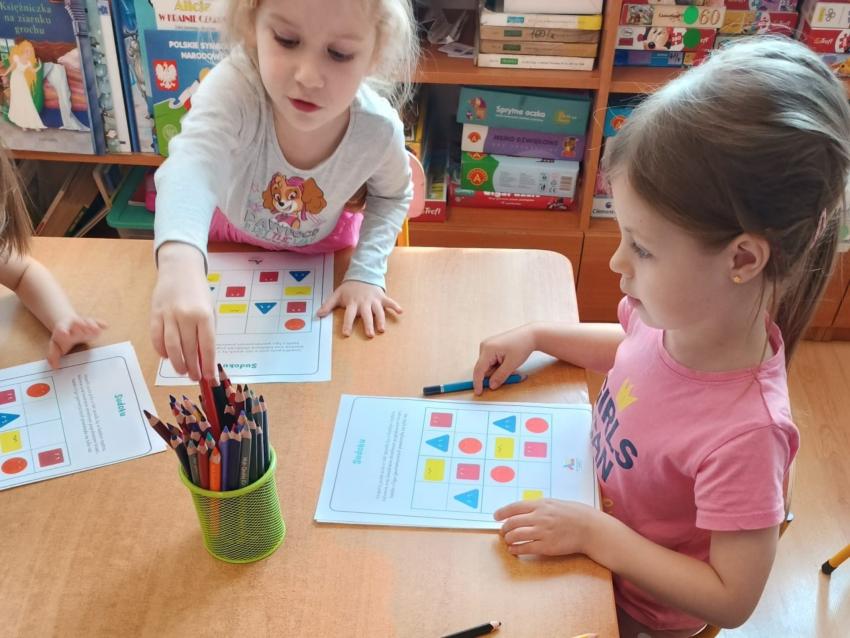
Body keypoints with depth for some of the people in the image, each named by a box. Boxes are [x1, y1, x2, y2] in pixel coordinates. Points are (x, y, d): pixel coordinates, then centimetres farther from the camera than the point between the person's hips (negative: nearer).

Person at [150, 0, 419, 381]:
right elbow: (193, 165, -61)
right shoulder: (235, 87, -42)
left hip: (322, 246, 1)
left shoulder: (378, 130, -32)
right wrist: (180, 262, -81)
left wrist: (367, 272, -22)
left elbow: (393, 195, -8)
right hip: (231, 230, 0)